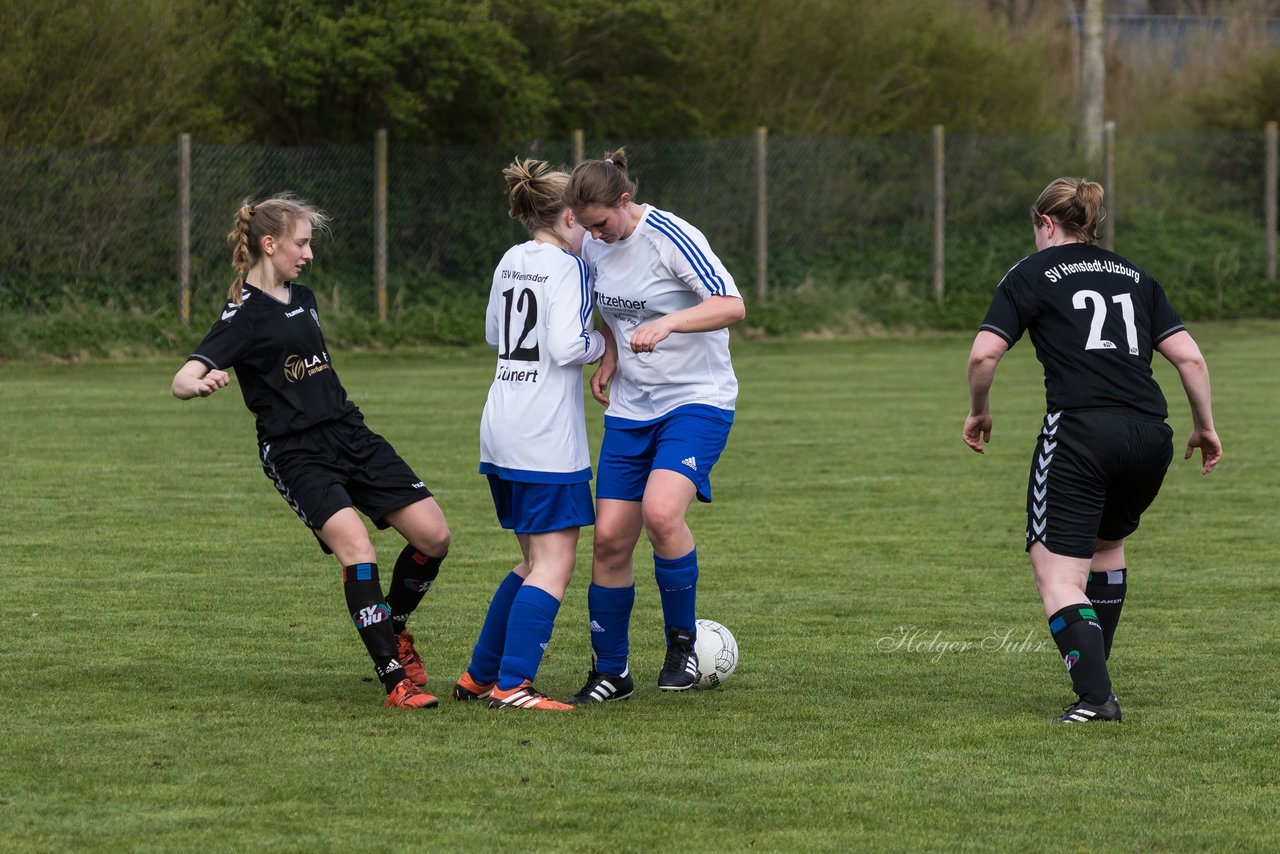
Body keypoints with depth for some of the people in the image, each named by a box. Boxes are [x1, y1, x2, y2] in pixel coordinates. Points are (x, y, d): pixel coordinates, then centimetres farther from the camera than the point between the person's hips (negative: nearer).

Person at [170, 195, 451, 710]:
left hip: (348, 433, 7)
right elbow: (182, 381, -20)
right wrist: (202, 383, -42)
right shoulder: (245, 314, -9)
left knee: (433, 536, -3)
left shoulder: (302, 299, 14)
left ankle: (393, 628, 23)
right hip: (295, 453, -7)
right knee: (356, 547, -26)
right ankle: (395, 682, -25)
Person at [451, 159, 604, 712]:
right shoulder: (567, 268, -10)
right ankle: (511, 686, -15)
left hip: (500, 432, 9)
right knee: (554, 566, -7)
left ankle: (479, 675, 19)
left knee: (535, 562, 18)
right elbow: (566, 348, -17)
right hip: (547, 436, -9)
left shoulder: (510, 263, 13)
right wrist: (605, 342, 1)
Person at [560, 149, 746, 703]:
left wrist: (667, 324, -39)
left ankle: (682, 641, -8)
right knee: (610, 538, 0)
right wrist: (609, 358, 5)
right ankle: (610, 673, 15)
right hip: (630, 408, 6)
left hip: (697, 400, -6)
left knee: (661, 511, -28)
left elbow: (732, 306, -26)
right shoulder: (594, 246, 3)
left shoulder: (670, 237, -17)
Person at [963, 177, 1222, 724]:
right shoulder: (1134, 277, 21)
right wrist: (1205, 427, 23)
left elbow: (984, 354, -3)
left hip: (1080, 430, -5)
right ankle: (1094, 671, 31)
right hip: (1149, 435, 5)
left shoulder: (1033, 274, 8)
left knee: (1057, 573, -4)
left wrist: (978, 412, 13)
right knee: (1107, 543, 29)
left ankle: (1094, 694, -21)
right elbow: (1189, 356, 13)